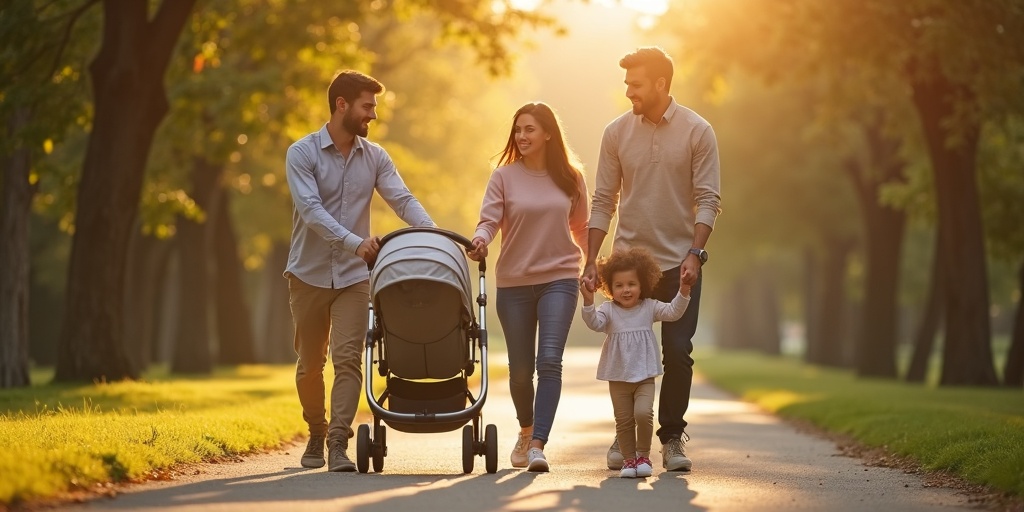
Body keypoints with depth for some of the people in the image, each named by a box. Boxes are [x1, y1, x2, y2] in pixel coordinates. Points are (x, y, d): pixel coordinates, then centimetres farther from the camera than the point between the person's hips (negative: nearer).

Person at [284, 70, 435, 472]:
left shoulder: (374, 157, 3)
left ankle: (338, 443, -14)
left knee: (348, 359, -12)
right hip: (310, 273, -2)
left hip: (353, 276, 2)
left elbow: (403, 200, -5)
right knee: (310, 364, 10)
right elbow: (311, 211, -21)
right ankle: (316, 435, 29)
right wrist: (355, 242, -33)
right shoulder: (302, 153, -10)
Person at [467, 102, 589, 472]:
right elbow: (489, 219, -9)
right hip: (514, 282, 1)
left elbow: (581, 229, 15)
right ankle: (526, 430, 35)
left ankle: (538, 445, -20)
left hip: (559, 279, -1)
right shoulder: (504, 176, 0)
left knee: (549, 361, -16)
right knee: (520, 369, 8)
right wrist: (480, 239, -29)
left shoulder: (570, 179, 5)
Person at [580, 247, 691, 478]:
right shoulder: (608, 310, -3)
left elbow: (673, 312, -6)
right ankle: (629, 459, 17)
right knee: (623, 420, 4)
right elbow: (594, 323, -19)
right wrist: (588, 302, -36)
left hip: (645, 375, 0)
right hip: (618, 378, 1)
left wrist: (683, 293, -22)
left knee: (643, 413, -18)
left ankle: (643, 456, 0)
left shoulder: (649, 307, 2)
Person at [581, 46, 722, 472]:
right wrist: (591, 261, 0)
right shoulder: (617, 132, 2)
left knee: (678, 353, -2)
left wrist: (694, 254, -16)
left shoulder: (697, 132, -3)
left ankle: (672, 438, 9)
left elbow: (708, 199, -4)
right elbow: (603, 201, 5)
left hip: (679, 262, -2)